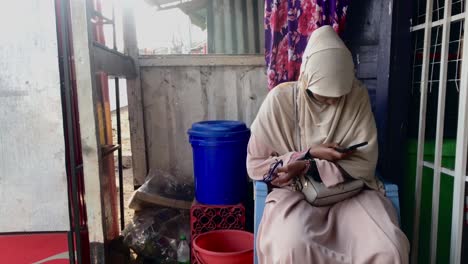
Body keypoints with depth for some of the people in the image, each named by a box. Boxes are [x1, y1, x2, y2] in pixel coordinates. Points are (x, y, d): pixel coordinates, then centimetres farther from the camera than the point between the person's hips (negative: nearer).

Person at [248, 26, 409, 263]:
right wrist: (309, 153, -16)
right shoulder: (280, 99, -11)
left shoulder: (357, 96, -6)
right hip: (295, 192, -2)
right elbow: (255, 164, -5)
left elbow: (364, 163, -6)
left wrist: (308, 166, -19)